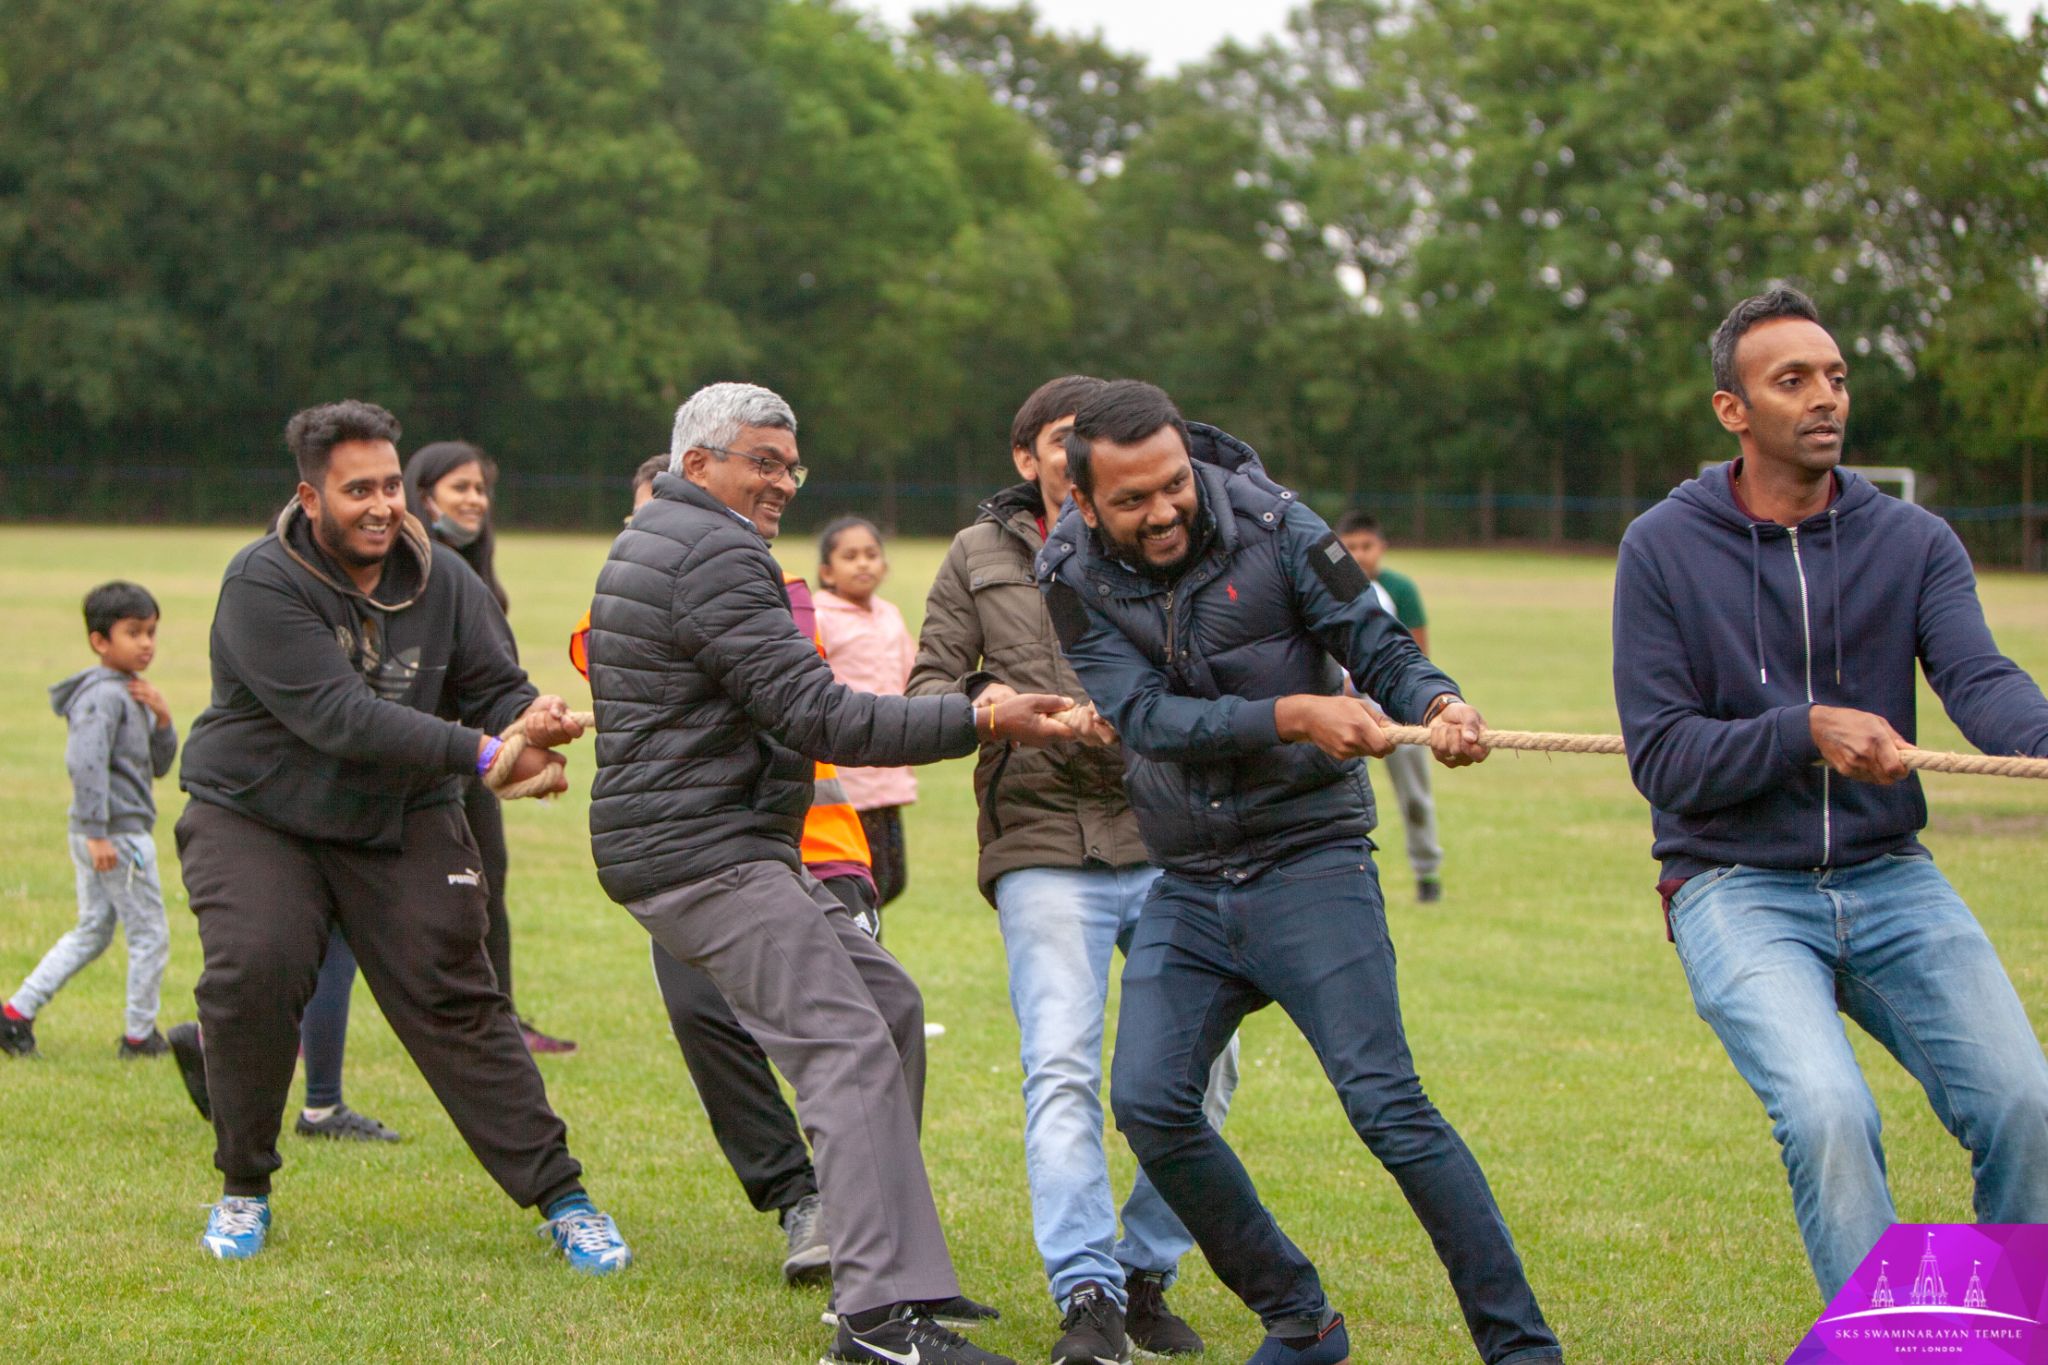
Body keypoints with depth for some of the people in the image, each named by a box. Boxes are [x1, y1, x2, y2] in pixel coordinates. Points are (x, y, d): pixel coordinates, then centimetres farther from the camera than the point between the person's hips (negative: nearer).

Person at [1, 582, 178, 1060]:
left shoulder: (133, 693, 15)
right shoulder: (103, 696, -16)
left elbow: (159, 765, 17)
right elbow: (86, 762, -25)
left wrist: (162, 719, -2)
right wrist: (97, 834, -27)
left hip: (102, 836, 10)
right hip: (118, 833, -10)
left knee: (91, 932, 16)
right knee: (149, 934, 0)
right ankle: (139, 1035, 10)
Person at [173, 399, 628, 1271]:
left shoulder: (442, 579, -2)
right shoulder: (264, 583, -19)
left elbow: (495, 688, -1)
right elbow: (339, 716, -29)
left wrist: (532, 722, -28)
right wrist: (484, 754, -34)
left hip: (403, 824, 3)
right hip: (255, 815, -3)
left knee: (455, 1001, -2)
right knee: (252, 972, -23)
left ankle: (559, 1198, 4)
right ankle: (243, 1190, -2)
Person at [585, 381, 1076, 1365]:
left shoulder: (650, 543, 21)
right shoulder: (715, 557, -15)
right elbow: (822, 717, -21)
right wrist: (981, 722, -20)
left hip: (728, 846, 11)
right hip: (704, 854, -11)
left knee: (888, 1003, 15)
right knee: (847, 1052, -18)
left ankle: (890, 1259, 18)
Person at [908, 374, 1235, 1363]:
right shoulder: (982, 556, 12)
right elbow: (925, 686, 10)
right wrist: (980, 697, -12)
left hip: (1166, 841, 1)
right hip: (1045, 848, -1)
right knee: (1061, 1068, -13)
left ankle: (1146, 1272, 14)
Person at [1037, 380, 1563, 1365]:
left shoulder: (1270, 526, -8)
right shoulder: (1073, 578, -4)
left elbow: (1378, 646, -5)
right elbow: (1147, 717, -16)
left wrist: (1437, 701, -27)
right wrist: (1294, 715, -29)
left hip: (1310, 862, -4)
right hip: (1187, 887, 4)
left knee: (1386, 1102, -14)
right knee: (1148, 1101, -8)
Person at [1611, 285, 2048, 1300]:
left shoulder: (1913, 543, 6)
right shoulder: (1664, 548, -1)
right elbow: (1661, 757, -7)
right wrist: (1809, 731, -23)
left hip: (1890, 880, 3)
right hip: (1737, 890, -3)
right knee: (1827, 1111, -26)